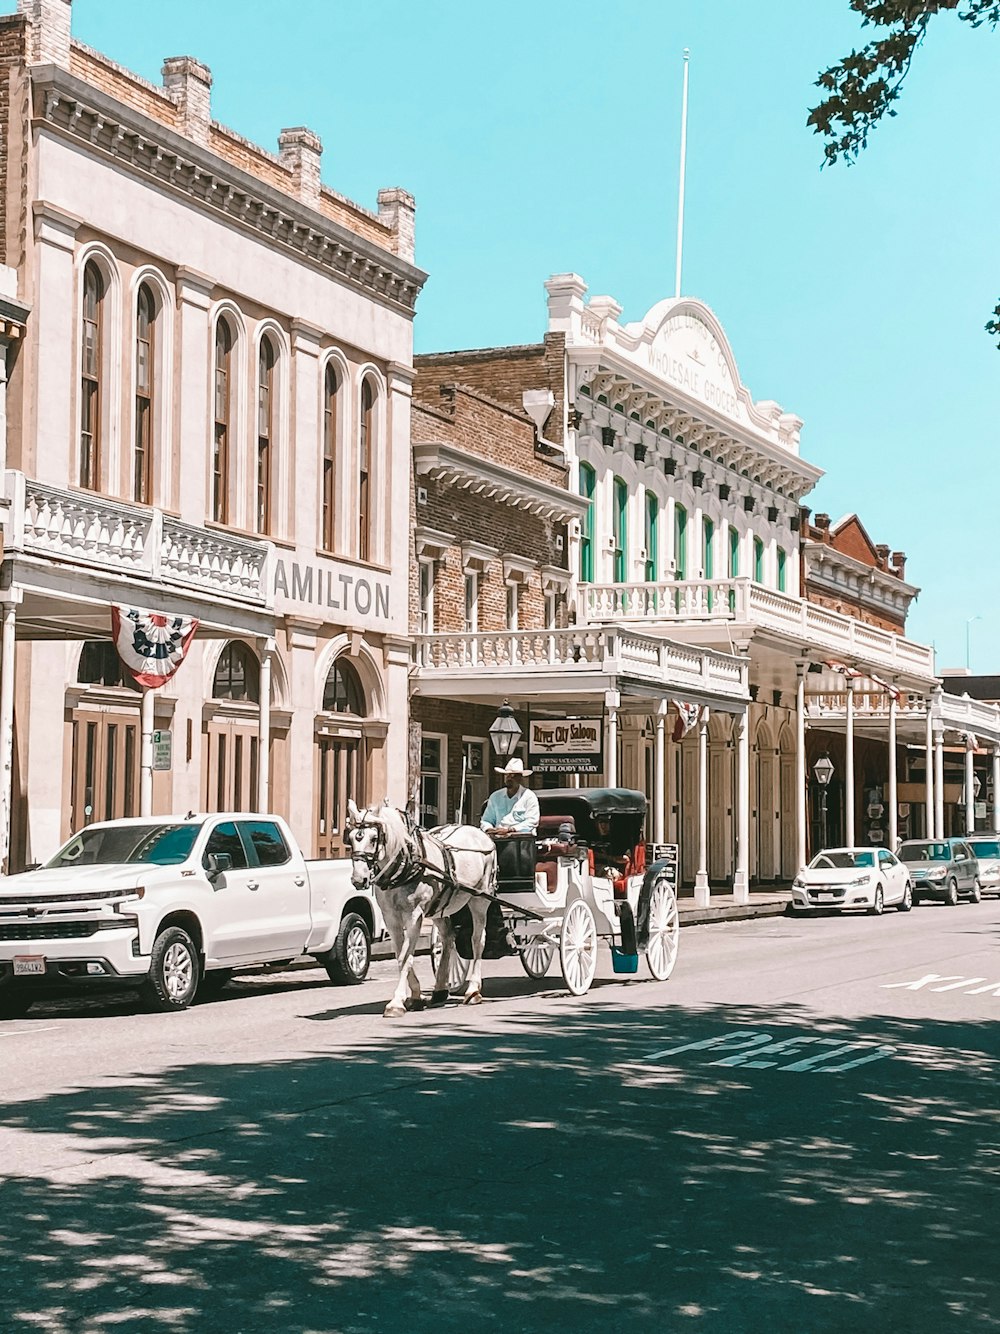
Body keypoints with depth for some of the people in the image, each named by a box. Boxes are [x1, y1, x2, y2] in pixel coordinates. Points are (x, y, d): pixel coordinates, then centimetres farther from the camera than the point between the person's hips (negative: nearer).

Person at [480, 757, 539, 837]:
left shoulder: (529, 796, 4)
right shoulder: (495, 796, 18)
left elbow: (531, 822, -6)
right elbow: (486, 821, 20)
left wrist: (509, 829, -17)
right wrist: (489, 829, -5)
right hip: (499, 837, 4)